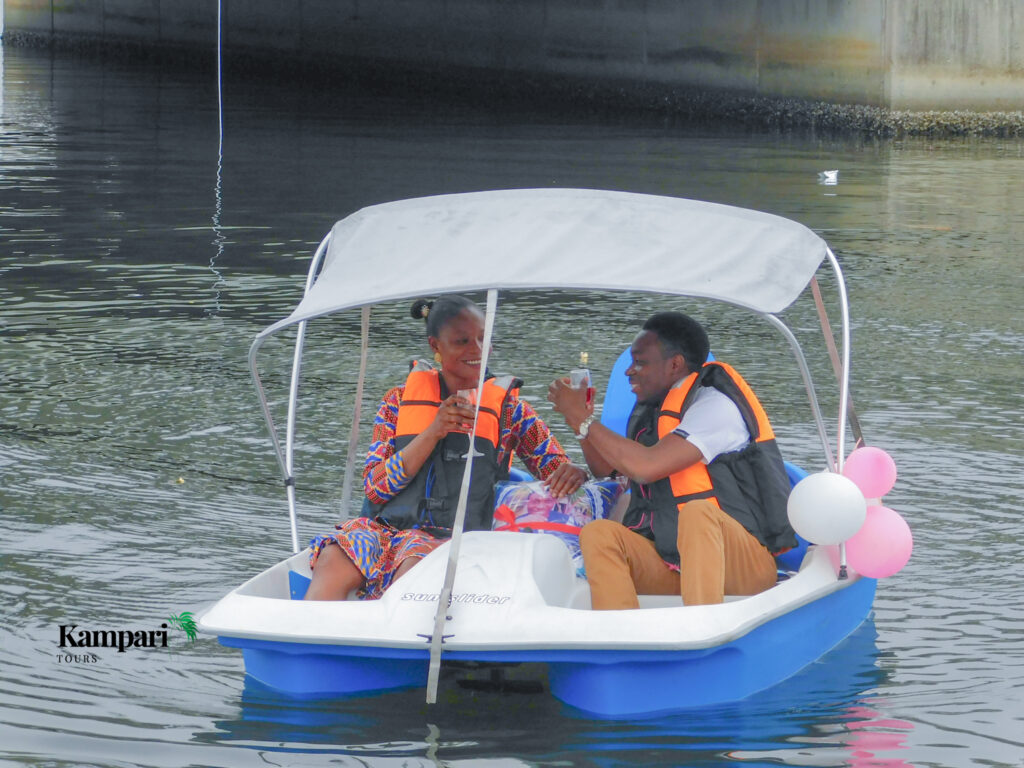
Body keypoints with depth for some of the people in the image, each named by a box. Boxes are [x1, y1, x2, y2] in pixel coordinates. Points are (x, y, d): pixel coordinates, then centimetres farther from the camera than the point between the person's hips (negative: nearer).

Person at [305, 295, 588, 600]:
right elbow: (375, 488, 6)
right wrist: (433, 432, -6)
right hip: (388, 527, 2)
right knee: (333, 562, -34)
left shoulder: (508, 408, 14)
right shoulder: (400, 400, 15)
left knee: (416, 567, -39)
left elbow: (557, 468, 14)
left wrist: (573, 472, -12)